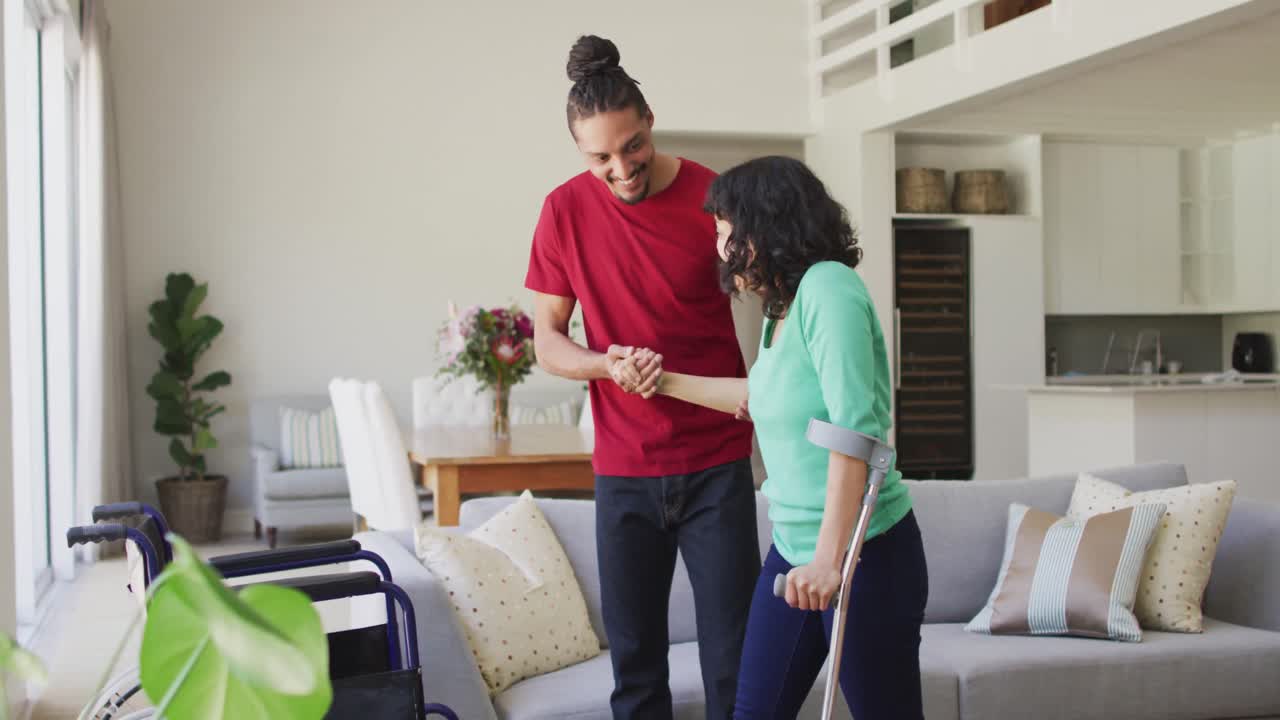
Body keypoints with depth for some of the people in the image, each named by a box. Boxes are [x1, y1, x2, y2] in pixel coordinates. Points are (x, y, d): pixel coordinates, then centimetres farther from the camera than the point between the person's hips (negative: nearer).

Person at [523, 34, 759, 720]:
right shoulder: (566, 210, -1)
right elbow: (547, 340, 5)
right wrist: (608, 365, -16)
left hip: (717, 464, -1)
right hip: (624, 470, 2)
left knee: (734, 663, 1)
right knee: (635, 662, 8)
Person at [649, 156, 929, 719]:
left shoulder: (828, 287, -17)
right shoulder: (783, 308, 9)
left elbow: (855, 426, -24)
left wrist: (829, 556, -26)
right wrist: (668, 382, 33)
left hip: (866, 552, -9)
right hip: (793, 547, 9)